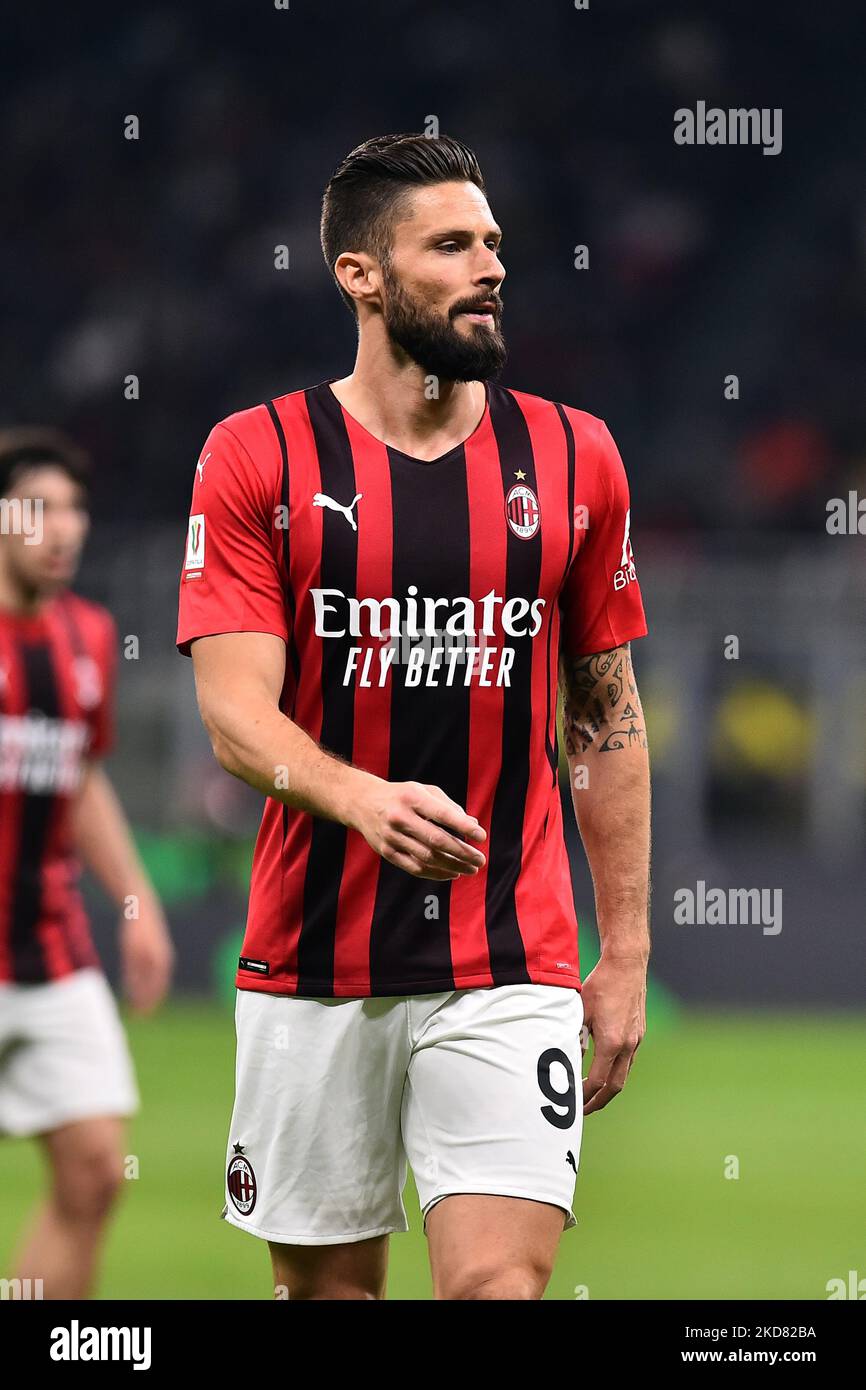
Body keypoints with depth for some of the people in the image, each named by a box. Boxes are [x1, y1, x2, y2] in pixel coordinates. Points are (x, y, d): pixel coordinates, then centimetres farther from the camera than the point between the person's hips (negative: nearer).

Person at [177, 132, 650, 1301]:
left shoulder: (573, 459, 6)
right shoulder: (257, 459, -1)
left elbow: (605, 718, 12)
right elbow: (234, 712, -10)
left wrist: (625, 955, 8)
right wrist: (365, 800, -31)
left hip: (511, 967, 0)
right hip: (311, 964, 0)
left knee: (500, 1284, -14)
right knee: (326, 1287, 8)